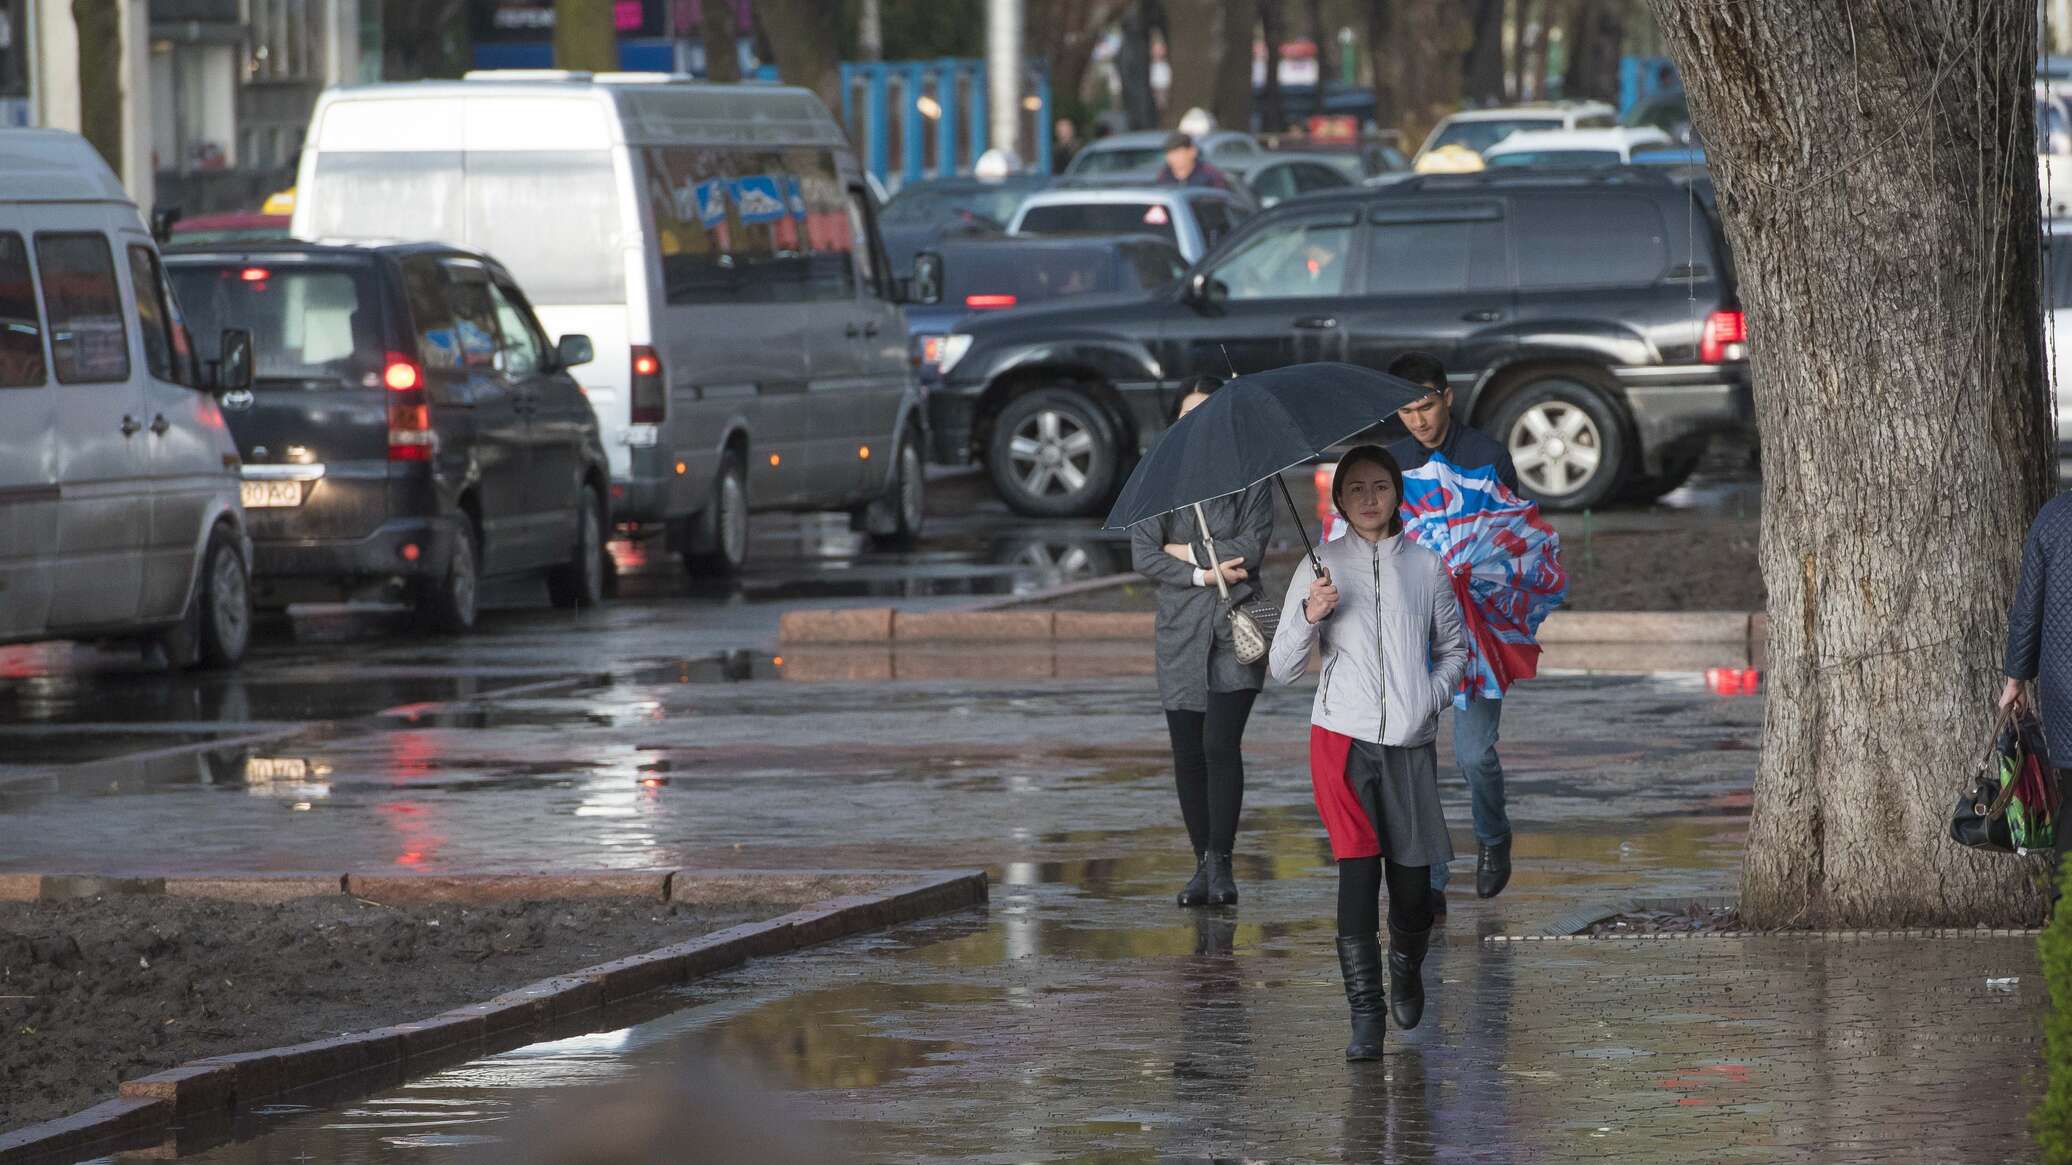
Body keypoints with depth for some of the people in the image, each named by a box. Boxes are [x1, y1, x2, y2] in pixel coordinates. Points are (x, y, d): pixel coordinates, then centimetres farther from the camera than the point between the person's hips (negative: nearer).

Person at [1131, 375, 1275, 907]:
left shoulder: (1249, 478, 4)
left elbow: (1252, 547, -7)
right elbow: (1142, 555, -1)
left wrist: (1185, 552, -4)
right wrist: (1203, 573, -10)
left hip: (1236, 626, -3)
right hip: (1181, 628, 3)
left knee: (1220, 744, -15)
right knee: (1188, 753, 2)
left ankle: (1221, 863, -13)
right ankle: (1203, 864, 11)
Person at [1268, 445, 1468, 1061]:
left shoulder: (1424, 566, 9)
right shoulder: (1321, 567, 5)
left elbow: (1454, 647, 20)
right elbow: (1281, 668, 5)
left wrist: (1432, 696, 2)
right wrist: (1308, 618, -14)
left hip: (1411, 741, 2)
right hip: (1343, 735, -2)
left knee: (1412, 875, 1)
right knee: (1358, 868, -13)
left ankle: (1407, 968, 34)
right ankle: (1365, 1019, -12)